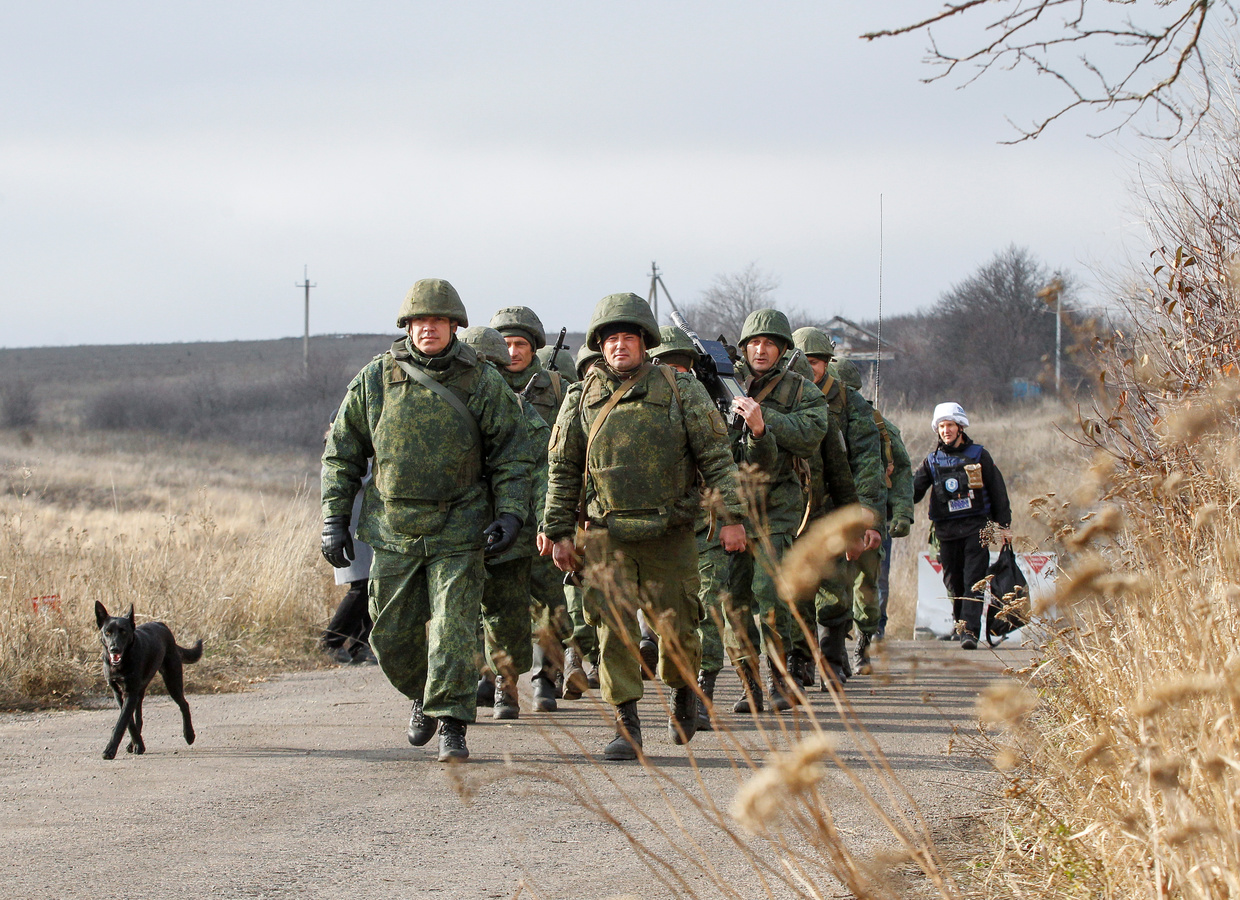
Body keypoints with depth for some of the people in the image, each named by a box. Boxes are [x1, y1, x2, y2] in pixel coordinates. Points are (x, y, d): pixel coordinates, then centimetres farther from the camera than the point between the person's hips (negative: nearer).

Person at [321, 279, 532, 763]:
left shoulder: (483, 383, -1)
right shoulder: (376, 379, 2)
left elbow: (510, 455, 4)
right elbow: (342, 452, 9)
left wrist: (510, 514, -9)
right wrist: (334, 519, 4)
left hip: (458, 531, -2)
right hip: (393, 530, 2)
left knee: (453, 629, -11)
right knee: (392, 637, 7)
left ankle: (451, 725, -4)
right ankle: (422, 698, 34)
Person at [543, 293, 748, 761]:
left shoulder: (681, 391, 1)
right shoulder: (582, 398, 5)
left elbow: (716, 455, 1)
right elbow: (562, 470, 11)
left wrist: (732, 516, -6)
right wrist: (558, 532, 7)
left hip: (669, 534, -1)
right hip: (606, 537, 1)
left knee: (676, 625, 4)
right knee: (614, 629, -6)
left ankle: (683, 689, 34)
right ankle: (626, 726, -1)